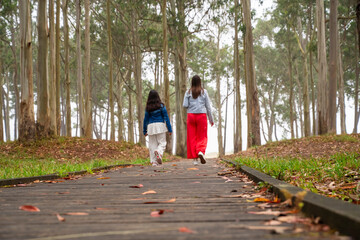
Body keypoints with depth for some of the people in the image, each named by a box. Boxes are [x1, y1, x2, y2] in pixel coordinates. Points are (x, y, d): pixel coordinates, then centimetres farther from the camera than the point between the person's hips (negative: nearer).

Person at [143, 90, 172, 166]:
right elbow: (166, 117, 0)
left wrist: (145, 131, 15)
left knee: (152, 144, 6)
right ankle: (159, 152, -31)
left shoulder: (148, 108, 5)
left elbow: (146, 119, 8)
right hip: (160, 126, -2)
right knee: (162, 143, 1)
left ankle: (154, 161, -1)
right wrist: (169, 129, 2)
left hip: (151, 126, 2)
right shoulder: (161, 106, 1)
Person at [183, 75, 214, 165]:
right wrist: (211, 119, 10)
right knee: (202, 137, 5)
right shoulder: (204, 92, 2)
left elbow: (185, 105, -4)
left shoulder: (188, 92, 3)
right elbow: (208, 106, 3)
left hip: (191, 115, 1)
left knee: (192, 137, 5)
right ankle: (200, 151, -21)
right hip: (202, 115, -1)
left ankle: (195, 158, 2)